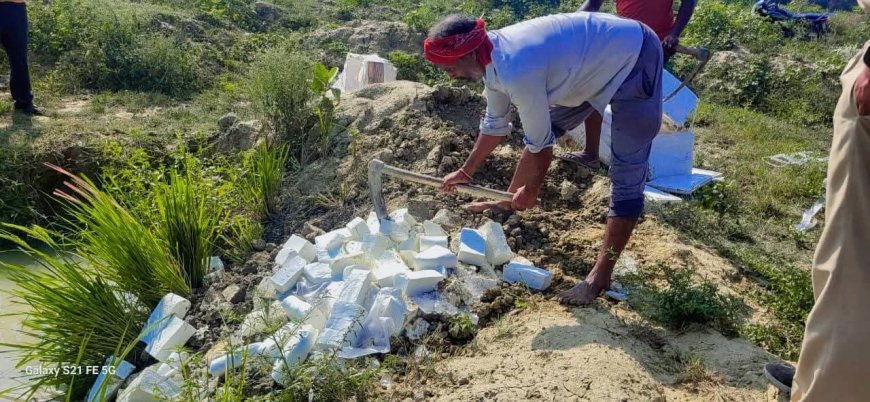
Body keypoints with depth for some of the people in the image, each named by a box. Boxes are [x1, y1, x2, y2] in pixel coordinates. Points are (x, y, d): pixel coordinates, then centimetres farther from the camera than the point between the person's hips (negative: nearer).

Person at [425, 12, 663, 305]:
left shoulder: (516, 71, -33)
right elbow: (495, 124, 11)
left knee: (627, 177, -7)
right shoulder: (494, 57, -5)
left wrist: (530, 190, -3)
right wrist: (466, 171, 19)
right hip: (597, 59, 9)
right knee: (547, 126, 17)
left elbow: (539, 143, -20)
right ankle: (510, 202, 35)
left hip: (635, 61, -9)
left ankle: (601, 275, -1)